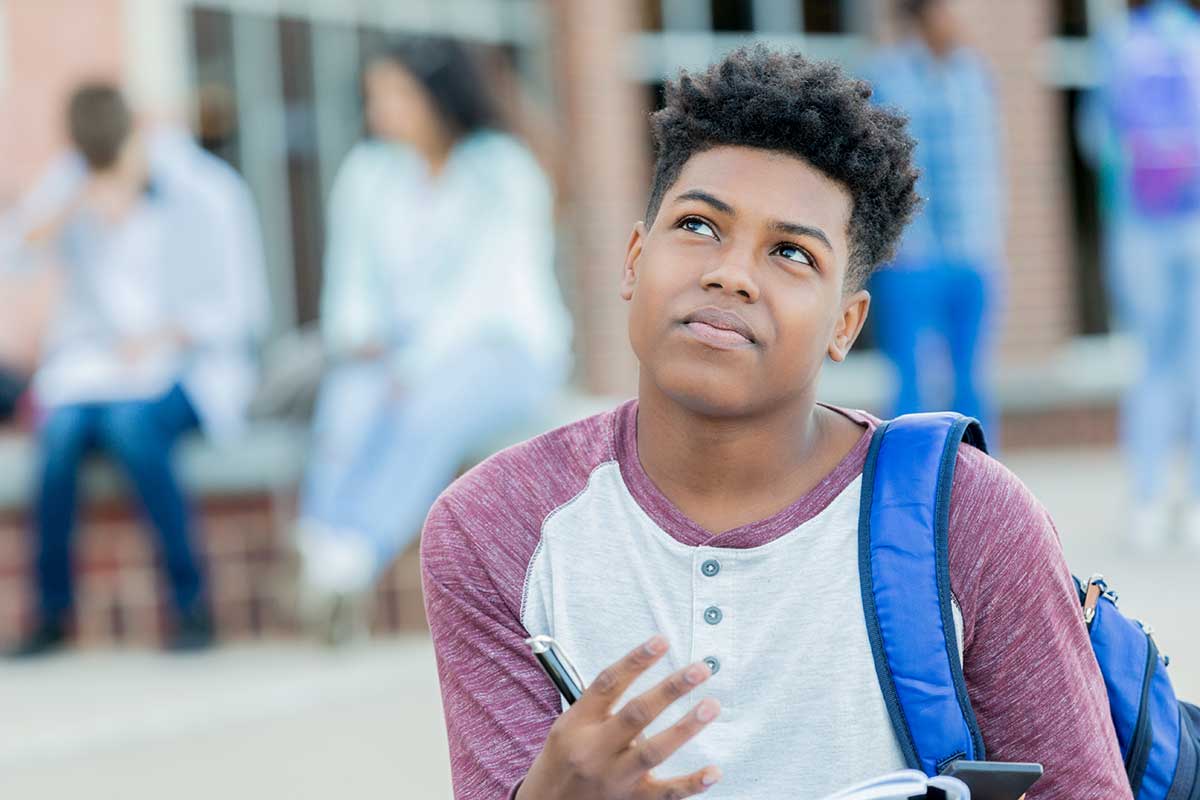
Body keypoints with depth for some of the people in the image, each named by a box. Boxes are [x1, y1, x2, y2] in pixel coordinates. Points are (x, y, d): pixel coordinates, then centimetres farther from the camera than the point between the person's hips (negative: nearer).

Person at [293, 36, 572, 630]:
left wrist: (416, 363, -27)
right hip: (405, 361, 4)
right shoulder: (368, 173, 10)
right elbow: (351, 282, 9)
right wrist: (356, 340, -12)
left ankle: (351, 554, -50)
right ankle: (319, 551, -50)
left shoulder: (503, 173, -7)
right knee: (350, 398, -31)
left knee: (432, 403, -37)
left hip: (506, 353, -4)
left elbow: (487, 285, -17)